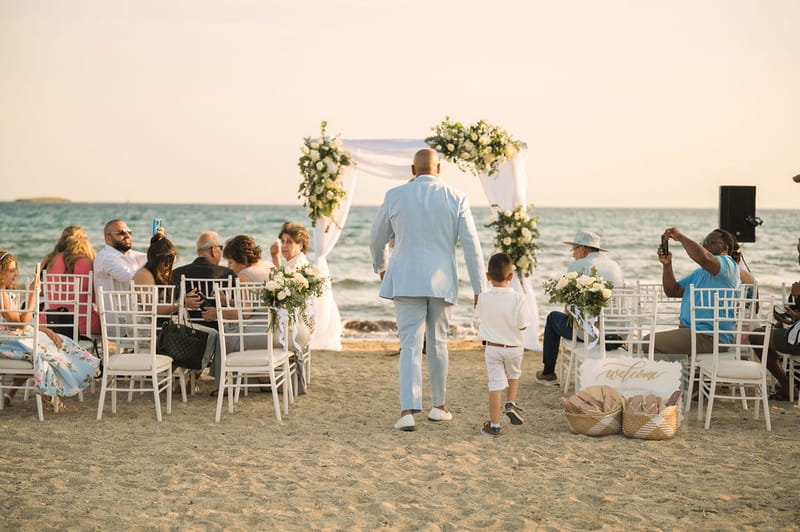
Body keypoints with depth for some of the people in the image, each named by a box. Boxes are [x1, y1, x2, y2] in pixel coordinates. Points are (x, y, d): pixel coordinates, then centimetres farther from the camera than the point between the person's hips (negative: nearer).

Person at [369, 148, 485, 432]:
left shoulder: (395, 196, -1)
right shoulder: (457, 199, -1)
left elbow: (377, 239, 9)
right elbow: (472, 246, -4)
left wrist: (380, 266, 30)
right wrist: (479, 290, 2)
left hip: (406, 281, -1)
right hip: (442, 282, 1)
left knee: (410, 346, -2)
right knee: (438, 344, 16)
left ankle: (408, 411, -14)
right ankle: (439, 406, 25)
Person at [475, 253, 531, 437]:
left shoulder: (483, 298, -9)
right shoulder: (517, 298, -16)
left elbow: (479, 314, 11)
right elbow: (523, 325, -14)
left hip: (492, 348, 0)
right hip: (513, 346, 0)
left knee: (495, 384, 1)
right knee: (514, 375, 29)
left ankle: (494, 425, 2)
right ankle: (511, 404, 13)